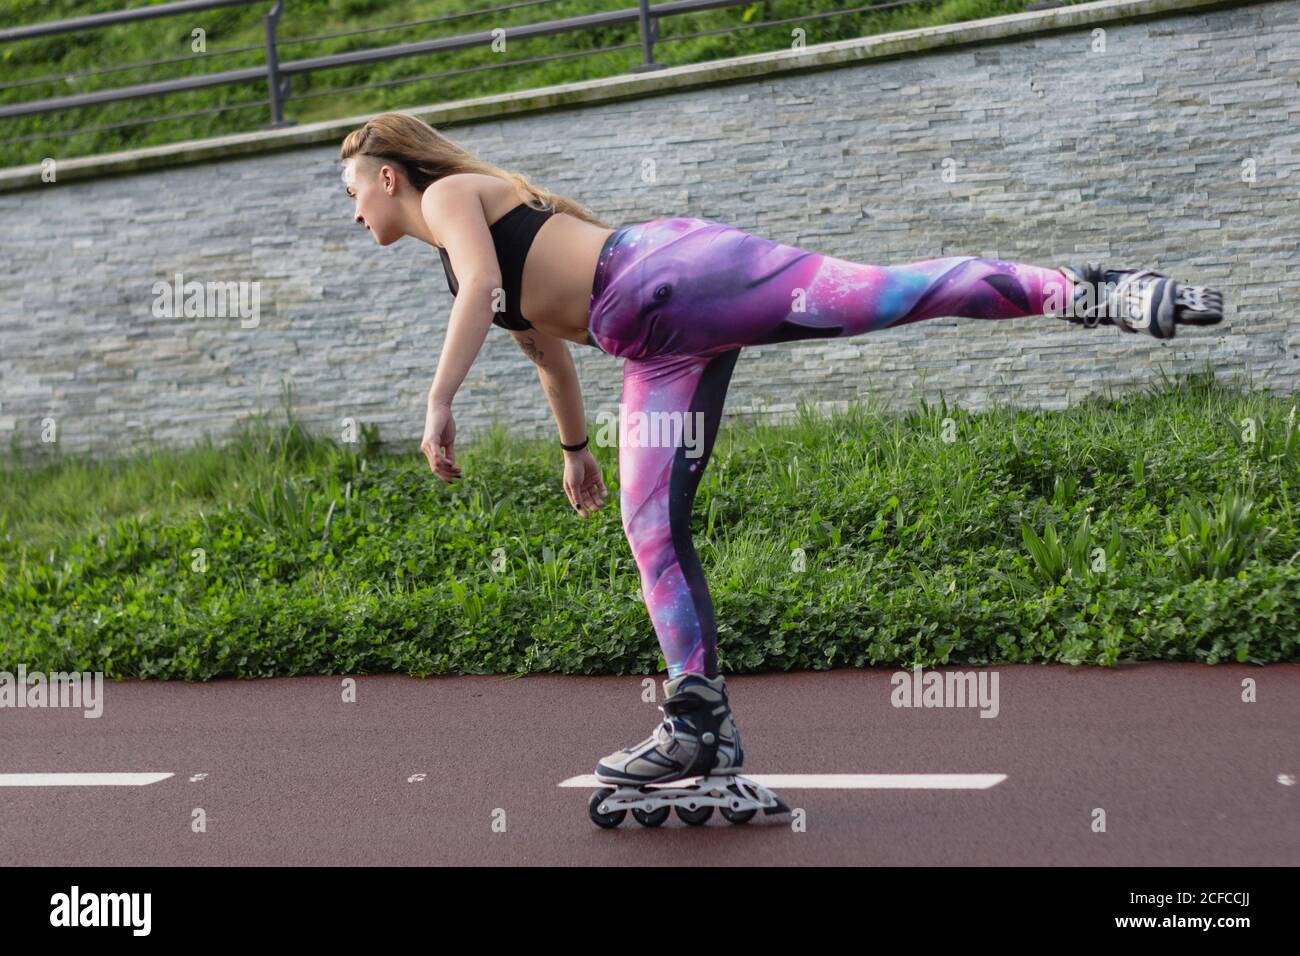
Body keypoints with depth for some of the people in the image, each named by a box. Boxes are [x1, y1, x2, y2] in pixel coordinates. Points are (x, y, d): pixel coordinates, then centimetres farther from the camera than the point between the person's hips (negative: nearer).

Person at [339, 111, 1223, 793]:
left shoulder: (451, 192, 4)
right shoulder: (456, 254, 32)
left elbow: (483, 286, -16)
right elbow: (548, 349, 42)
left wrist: (440, 401, -19)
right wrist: (575, 450, 49)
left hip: (668, 275, -9)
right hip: (660, 346, 9)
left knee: (879, 294, -24)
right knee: (652, 530, 5)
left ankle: (1084, 291, -27)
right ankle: (704, 728, 5)